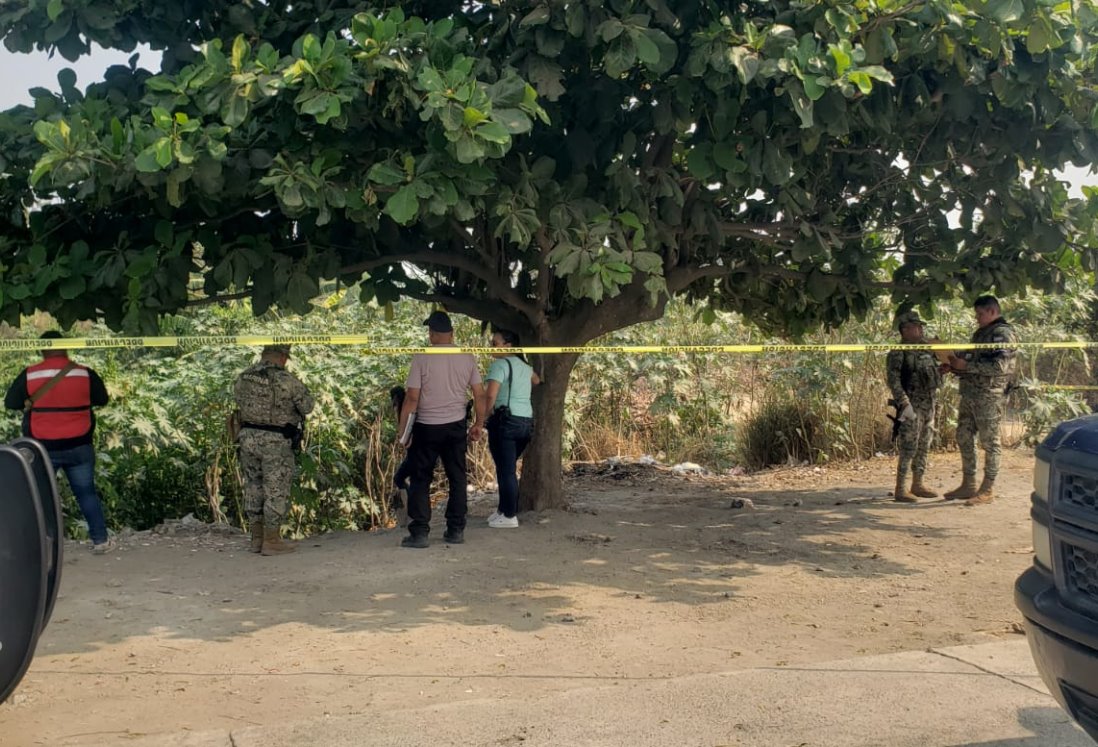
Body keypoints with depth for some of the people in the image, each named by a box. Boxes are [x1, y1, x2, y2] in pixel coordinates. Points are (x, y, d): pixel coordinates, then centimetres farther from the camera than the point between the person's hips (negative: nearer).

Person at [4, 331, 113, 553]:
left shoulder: (29, 375, -7)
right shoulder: (85, 373, -4)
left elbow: (10, 403, 3)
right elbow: (102, 399, 9)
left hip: (42, 448, -1)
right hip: (78, 446, 1)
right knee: (86, 492, 12)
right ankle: (100, 540, 16)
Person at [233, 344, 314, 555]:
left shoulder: (243, 377, 2)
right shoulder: (286, 380, -16)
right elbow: (307, 406, -5)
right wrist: (298, 388, 11)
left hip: (248, 436, 6)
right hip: (275, 442, -6)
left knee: (253, 486, 15)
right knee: (276, 490, 3)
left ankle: (257, 538, 22)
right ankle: (271, 541, 7)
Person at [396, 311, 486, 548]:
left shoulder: (421, 358, -10)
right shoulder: (466, 358, 1)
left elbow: (412, 397, -12)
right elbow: (479, 395, 2)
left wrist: (401, 428, -4)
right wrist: (479, 423, 14)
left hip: (426, 428, -3)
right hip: (456, 426, 3)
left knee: (420, 480, 5)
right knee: (457, 478, 12)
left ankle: (419, 533, 3)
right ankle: (456, 530, 15)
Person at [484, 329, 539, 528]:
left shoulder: (500, 364, -8)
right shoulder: (524, 365, 17)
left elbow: (491, 396, -20)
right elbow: (536, 381, 39)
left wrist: (484, 416, -7)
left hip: (505, 421, -8)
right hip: (527, 421, 8)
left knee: (505, 470, -1)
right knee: (508, 468, 18)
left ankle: (509, 516, 2)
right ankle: (504, 509, 24)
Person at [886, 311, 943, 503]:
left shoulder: (926, 351, 13)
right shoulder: (898, 353, -10)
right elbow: (893, 381, -17)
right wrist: (905, 405, -23)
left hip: (929, 406, 8)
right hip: (912, 408, -8)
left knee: (924, 447, 11)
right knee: (909, 448, -9)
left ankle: (918, 485, 21)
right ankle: (900, 490, -5)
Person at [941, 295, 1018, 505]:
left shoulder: (1003, 333, -9)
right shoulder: (980, 334, 19)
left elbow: (1000, 366, -21)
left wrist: (966, 365, -19)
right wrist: (953, 367, 10)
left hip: (989, 395, -9)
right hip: (969, 393, 9)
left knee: (990, 441, -2)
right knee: (964, 438, 10)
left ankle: (988, 489, 3)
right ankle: (968, 485, 18)